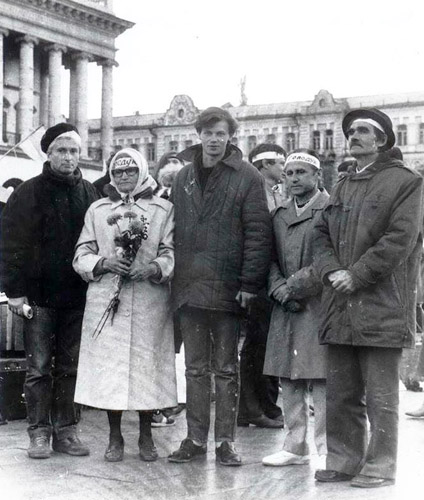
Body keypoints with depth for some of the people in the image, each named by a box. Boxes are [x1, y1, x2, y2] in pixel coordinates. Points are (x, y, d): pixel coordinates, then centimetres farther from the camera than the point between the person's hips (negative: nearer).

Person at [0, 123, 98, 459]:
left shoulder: (89, 194, 8)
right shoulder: (29, 193, -1)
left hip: (76, 296, 3)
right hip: (39, 295, -2)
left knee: (70, 367, 7)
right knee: (39, 368, 2)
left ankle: (66, 431, 15)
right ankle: (39, 432, 9)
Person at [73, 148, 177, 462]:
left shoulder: (163, 209, 9)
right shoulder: (97, 210, 13)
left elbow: (172, 253, 4)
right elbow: (81, 256, 10)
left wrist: (155, 267, -16)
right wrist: (104, 263, -9)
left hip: (150, 299, -1)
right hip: (106, 298, 1)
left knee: (147, 363, 0)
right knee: (109, 364, 0)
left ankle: (146, 436, 16)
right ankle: (115, 437, 13)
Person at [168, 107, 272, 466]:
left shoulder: (247, 177, -2)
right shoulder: (184, 177, 12)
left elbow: (258, 232, -7)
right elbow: (175, 229, 13)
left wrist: (250, 282, -14)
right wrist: (173, 273, 5)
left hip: (227, 287, -4)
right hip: (189, 286, 4)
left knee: (226, 369, 5)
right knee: (195, 368, 10)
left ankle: (225, 441, 13)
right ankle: (196, 439, 17)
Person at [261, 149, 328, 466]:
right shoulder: (279, 215, 17)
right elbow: (271, 260, 14)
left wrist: (294, 286, -11)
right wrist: (280, 290, -5)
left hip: (318, 306, -6)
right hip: (285, 310, 6)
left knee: (321, 382, -6)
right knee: (289, 383, 8)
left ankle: (327, 448, 2)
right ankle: (296, 447, 16)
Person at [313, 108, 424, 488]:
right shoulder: (343, 188, 20)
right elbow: (322, 234, 15)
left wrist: (356, 275, -14)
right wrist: (331, 271, -4)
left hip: (381, 309, -7)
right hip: (341, 308, 7)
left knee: (381, 396, 0)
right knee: (341, 393, 12)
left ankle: (380, 467, 9)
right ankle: (344, 460, 22)